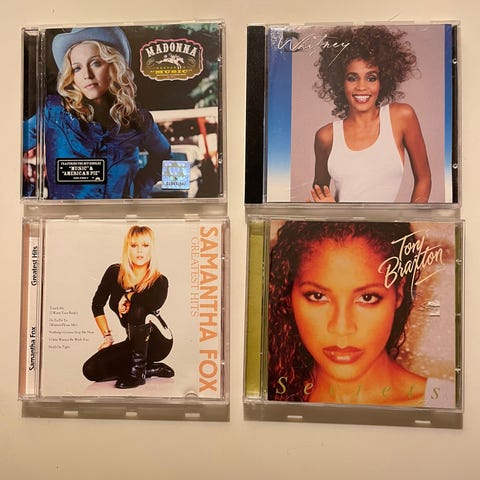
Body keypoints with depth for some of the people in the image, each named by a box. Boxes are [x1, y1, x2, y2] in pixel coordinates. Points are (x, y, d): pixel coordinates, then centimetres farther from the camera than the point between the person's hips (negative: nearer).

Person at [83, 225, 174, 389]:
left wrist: (128, 296, -26)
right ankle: (152, 369, 3)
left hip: (158, 343, -5)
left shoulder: (160, 281, -17)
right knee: (91, 370, -10)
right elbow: (97, 305, 7)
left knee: (138, 310, -32)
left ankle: (139, 371, -18)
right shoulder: (114, 273, -6)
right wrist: (107, 336, 3)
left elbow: (155, 302, -42)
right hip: (135, 342, 5)